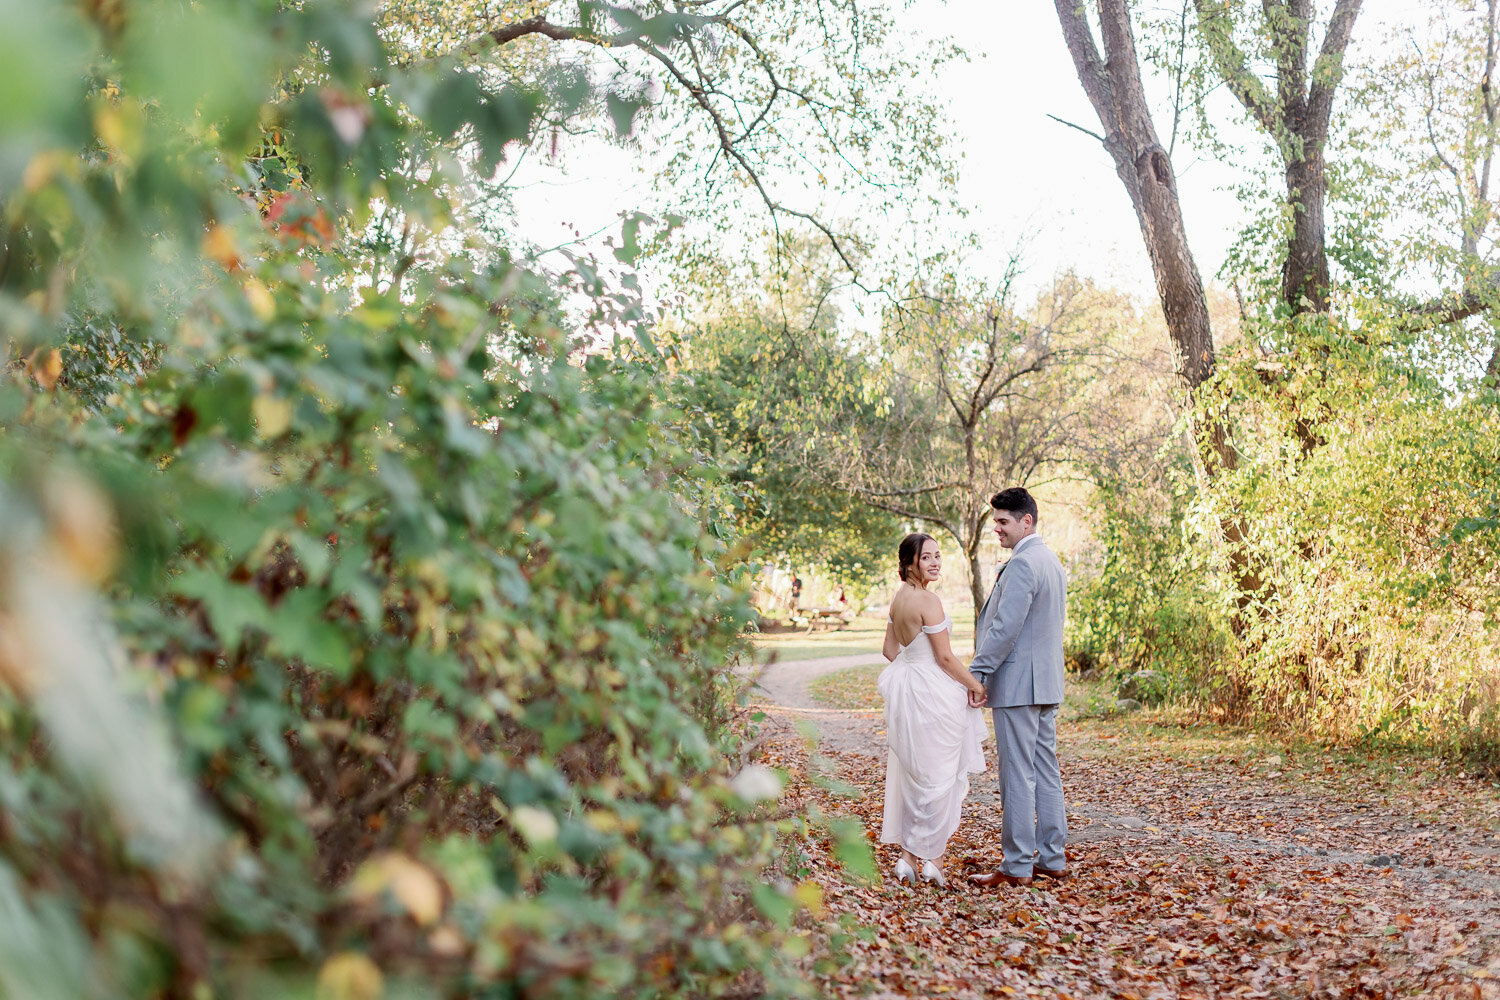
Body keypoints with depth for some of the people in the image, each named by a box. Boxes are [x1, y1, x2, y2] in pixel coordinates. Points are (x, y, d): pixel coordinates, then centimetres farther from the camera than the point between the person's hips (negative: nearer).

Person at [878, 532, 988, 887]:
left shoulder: (898, 598, 8)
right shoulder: (928, 600, -18)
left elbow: (890, 650, 15)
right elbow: (945, 657, -17)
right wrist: (974, 684, -5)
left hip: (906, 689, 9)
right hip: (934, 694, -9)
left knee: (912, 772, 14)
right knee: (937, 775, 2)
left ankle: (908, 856, 19)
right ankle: (930, 857, 9)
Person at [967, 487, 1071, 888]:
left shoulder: (1022, 563, -16)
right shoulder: (1052, 561, 17)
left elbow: (1006, 626, -21)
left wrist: (977, 671, -15)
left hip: (1017, 683, -10)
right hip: (1047, 682, 10)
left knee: (1017, 776, -5)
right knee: (1046, 772, 12)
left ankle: (1017, 866, -1)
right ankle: (1052, 859, 17)